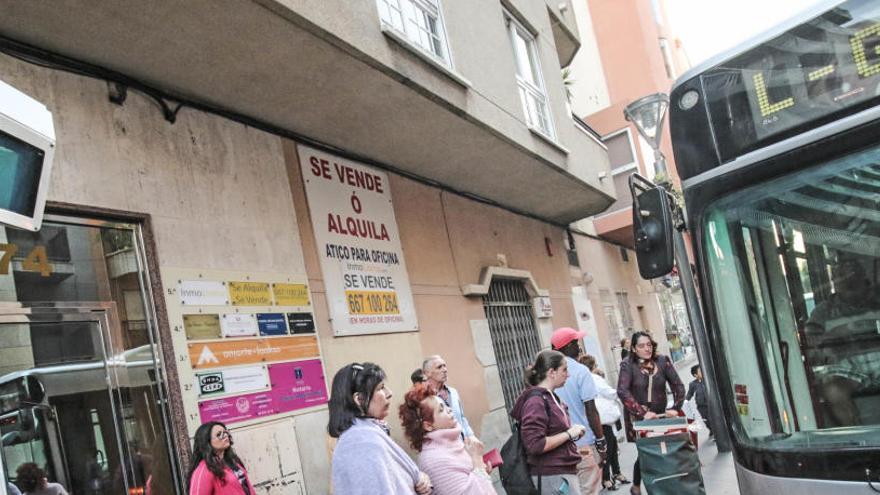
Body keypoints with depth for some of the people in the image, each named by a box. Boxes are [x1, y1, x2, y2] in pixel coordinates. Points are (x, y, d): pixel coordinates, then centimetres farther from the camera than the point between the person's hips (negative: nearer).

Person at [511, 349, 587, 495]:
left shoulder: (550, 397, 12)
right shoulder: (536, 400, -17)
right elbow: (535, 444, -25)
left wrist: (572, 432, 6)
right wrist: (569, 434, -18)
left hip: (564, 471, 10)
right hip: (552, 477, -10)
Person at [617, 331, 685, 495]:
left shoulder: (662, 361, 0)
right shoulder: (628, 365, -9)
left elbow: (678, 385, 0)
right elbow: (622, 391, -20)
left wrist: (676, 408, -13)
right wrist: (642, 413, -26)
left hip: (661, 416, 3)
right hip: (639, 419, -3)